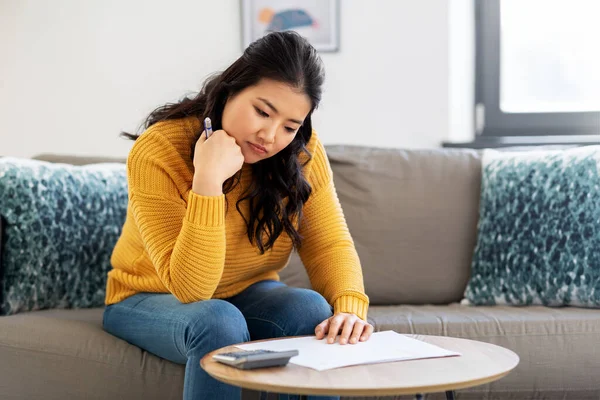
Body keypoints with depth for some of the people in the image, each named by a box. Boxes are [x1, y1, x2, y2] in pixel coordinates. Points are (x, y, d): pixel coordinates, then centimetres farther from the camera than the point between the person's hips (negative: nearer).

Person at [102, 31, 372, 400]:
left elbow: (330, 243, -13)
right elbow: (191, 287, -31)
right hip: (151, 299, -3)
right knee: (219, 322, -34)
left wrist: (350, 308, -34)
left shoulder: (302, 152, -15)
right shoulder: (157, 151, -27)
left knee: (312, 311, -26)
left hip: (248, 297, 4)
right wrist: (208, 182, -42)